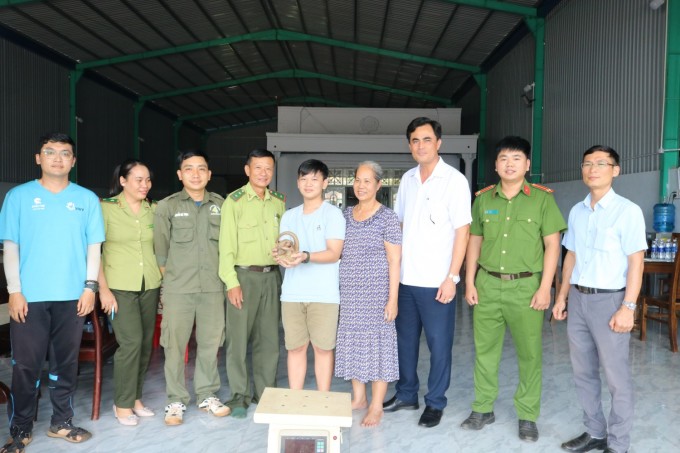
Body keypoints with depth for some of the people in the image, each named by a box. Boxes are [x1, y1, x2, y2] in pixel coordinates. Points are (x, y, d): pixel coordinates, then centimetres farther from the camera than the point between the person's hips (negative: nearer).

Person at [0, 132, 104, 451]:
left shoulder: (87, 199, 6)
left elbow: (93, 246, 6)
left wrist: (90, 287, -2)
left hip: (72, 296, 2)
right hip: (30, 296, -1)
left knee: (66, 363, 11)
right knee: (26, 364, 4)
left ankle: (62, 421, 25)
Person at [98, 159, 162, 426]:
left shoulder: (154, 210, 7)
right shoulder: (106, 208, -5)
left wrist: (164, 280, 8)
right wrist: (103, 288, -12)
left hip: (150, 285, 4)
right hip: (120, 286, -4)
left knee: (145, 343, 7)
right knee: (131, 341, -10)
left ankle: (135, 397, 24)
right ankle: (122, 404, 8)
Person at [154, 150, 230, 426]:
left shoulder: (220, 205, 6)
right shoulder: (167, 206, 1)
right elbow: (160, 249, 4)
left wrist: (222, 275, 7)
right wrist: (170, 279, 3)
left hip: (213, 287, 2)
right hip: (178, 289, -2)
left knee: (210, 343, 9)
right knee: (175, 344, 4)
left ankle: (207, 395, 25)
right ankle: (176, 400, 19)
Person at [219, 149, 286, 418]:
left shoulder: (278, 202, 10)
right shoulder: (235, 201, -4)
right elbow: (227, 245, -7)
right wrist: (231, 282, -12)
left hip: (272, 276, 4)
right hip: (244, 275, -4)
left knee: (268, 338, 10)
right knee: (238, 337, 1)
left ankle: (266, 392, 23)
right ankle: (239, 395, 15)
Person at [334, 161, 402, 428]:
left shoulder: (387, 218, -7)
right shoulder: (346, 215, 9)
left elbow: (394, 261, -9)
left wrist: (392, 300, -13)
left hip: (376, 291, -5)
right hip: (349, 291, 5)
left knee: (377, 343, 2)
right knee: (352, 342, 12)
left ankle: (376, 406, 16)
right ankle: (358, 397, 29)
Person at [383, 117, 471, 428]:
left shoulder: (454, 180, -8)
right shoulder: (407, 179, 9)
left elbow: (462, 231, -10)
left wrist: (451, 277, -13)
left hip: (436, 281, -5)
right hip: (405, 277, 6)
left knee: (439, 344, 7)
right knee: (405, 339, 16)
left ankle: (435, 403, 24)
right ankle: (406, 394, 33)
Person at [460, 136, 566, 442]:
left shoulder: (542, 198, -3)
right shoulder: (483, 199, 6)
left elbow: (552, 245, -3)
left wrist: (545, 287, -9)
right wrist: (470, 282, 6)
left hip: (526, 286, -2)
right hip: (488, 284, 3)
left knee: (529, 353, 6)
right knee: (484, 349, 10)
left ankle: (527, 416, 23)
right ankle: (483, 409, 26)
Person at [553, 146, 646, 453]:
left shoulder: (627, 211, -9)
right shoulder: (577, 211, 9)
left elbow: (636, 261, -12)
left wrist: (627, 307, -16)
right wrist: (562, 296, 13)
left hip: (609, 300, -6)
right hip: (578, 299, 6)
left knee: (616, 377, 6)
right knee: (583, 373, 15)